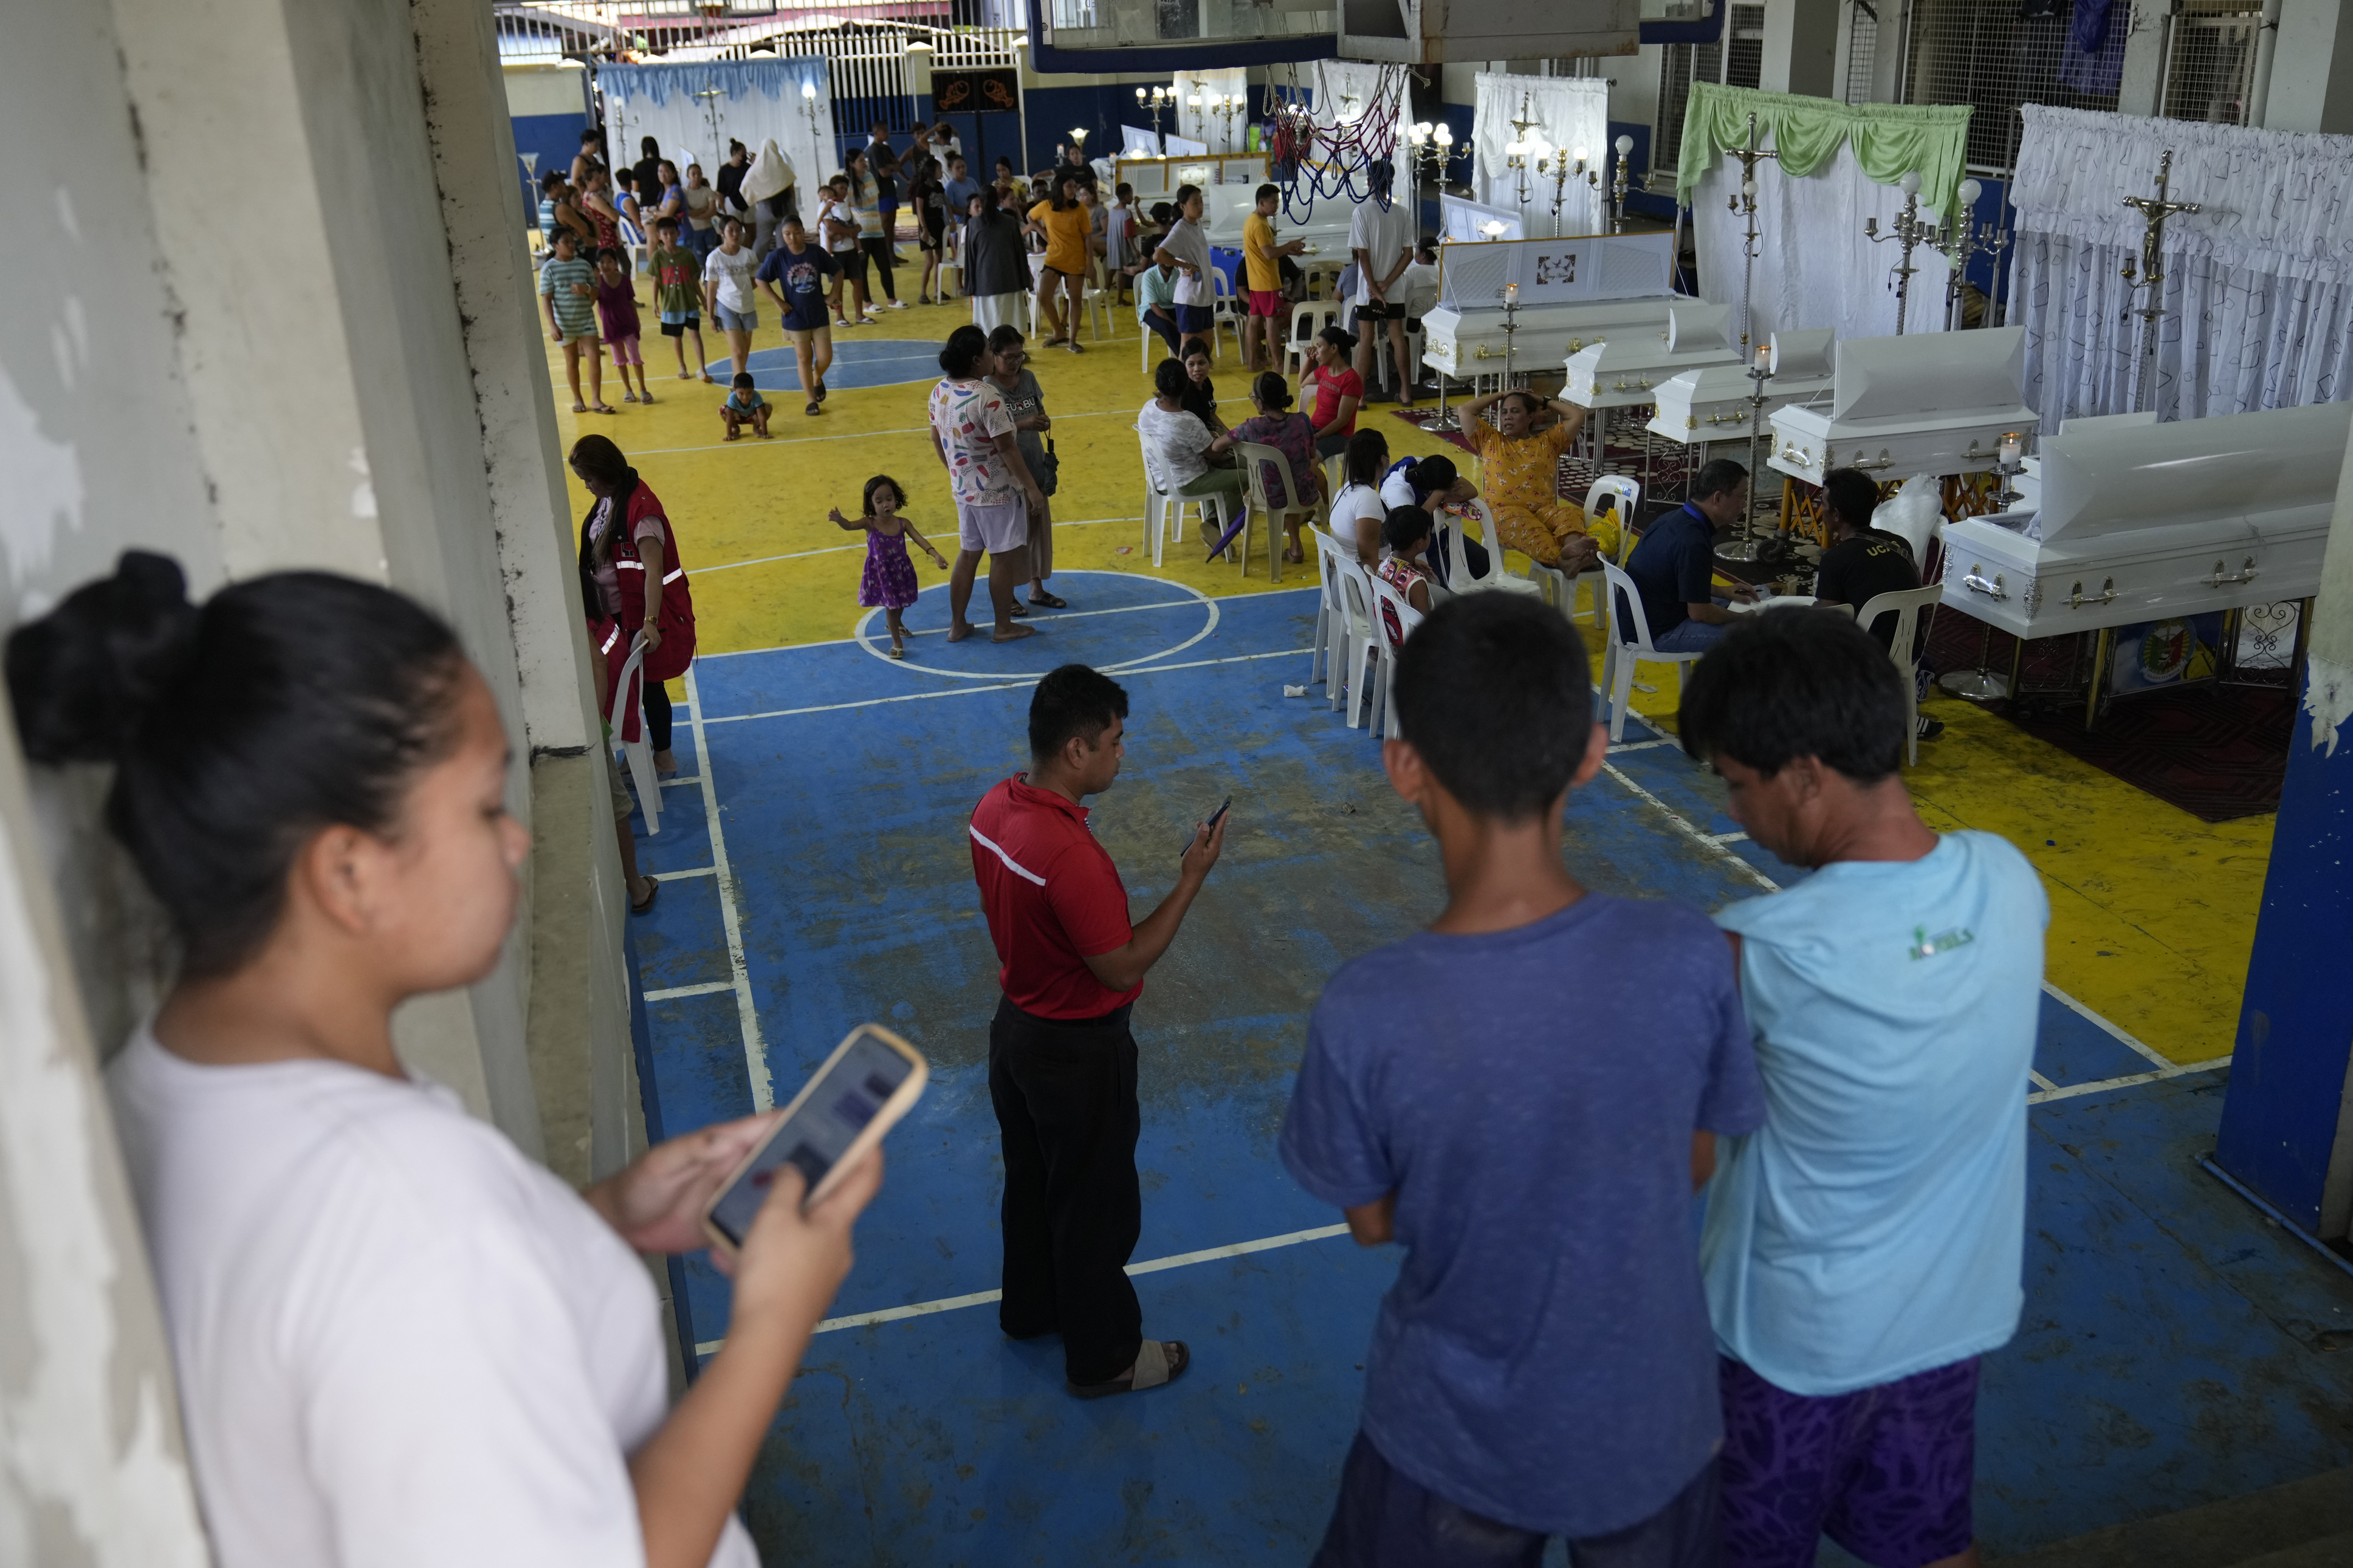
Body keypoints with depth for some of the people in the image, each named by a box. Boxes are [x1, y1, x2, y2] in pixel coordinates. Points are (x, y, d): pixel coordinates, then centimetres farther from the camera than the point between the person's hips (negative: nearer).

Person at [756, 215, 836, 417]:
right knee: (804, 359, 6)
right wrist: (779, 302, -9)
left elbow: (837, 271, 6)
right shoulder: (778, 256, -11)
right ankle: (811, 401, 17)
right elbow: (761, 280, -4)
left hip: (819, 315, 2)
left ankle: (817, 379, 36)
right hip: (796, 317, -1)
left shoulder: (816, 252, -7)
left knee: (825, 358, 1)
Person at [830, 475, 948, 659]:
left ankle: (896, 623, 58)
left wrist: (935, 554, -34)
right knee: (891, 605, 6)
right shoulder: (870, 523, -19)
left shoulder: (903, 524, -11)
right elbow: (850, 525, -35)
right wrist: (839, 519, -59)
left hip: (901, 571, 3)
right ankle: (897, 642, 23)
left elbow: (920, 539, -18)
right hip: (880, 573, -3)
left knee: (900, 602, 24)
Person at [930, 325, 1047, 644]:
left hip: (962, 489, 7)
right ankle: (1004, 627, 20)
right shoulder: (987, 397, -25)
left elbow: (937, 439, 10)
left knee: (968, 553, 18)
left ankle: (957, 625, 25)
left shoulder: (940, 391, -1)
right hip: (997, 492, -7)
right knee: (1002, 557, 8)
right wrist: (1032, 489, -15)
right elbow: (1006, 448, -22)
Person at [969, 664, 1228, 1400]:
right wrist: (1191, 880, -22)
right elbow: (1122, 965, -25)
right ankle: (1102, 1357, 31)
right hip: (1078, 1053, -8)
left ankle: (1031, 1305, 49)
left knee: (1031, 1179, 27)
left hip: (1016, 1027, 9)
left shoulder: (993, 809, -7)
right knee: (1096, 1206, 12)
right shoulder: (1071, 856, -35)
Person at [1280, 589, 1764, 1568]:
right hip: (1652, 1422, 2)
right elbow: (1695, 1166, -7)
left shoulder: (1365, 1016, -30)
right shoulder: (1689, 960, -25)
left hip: (1459, 1438, -1)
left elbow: (1373, 1222, -11)